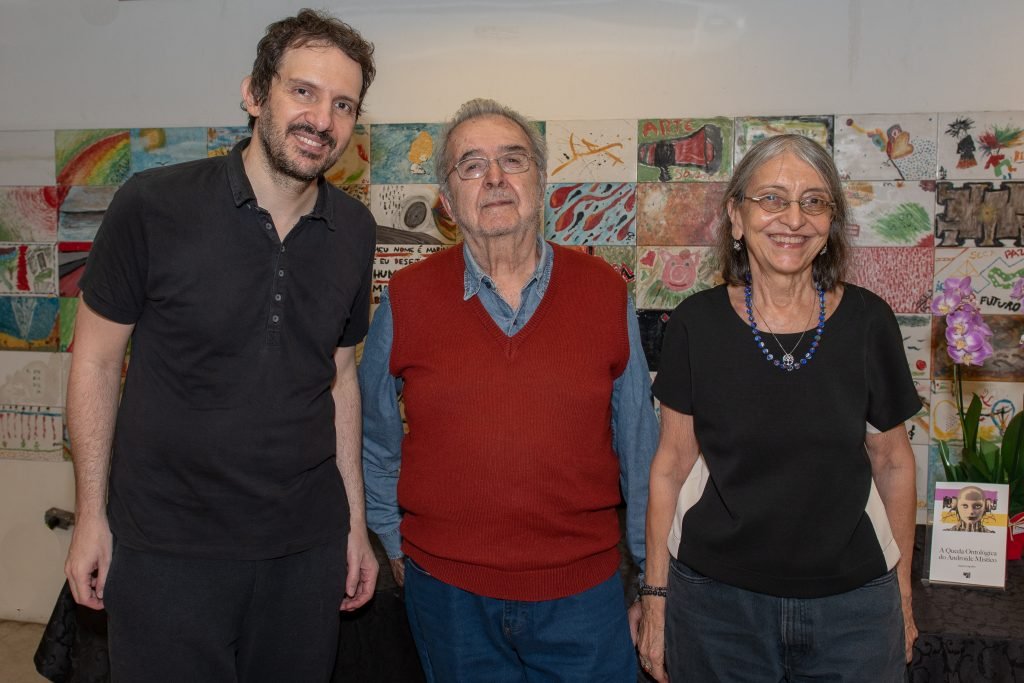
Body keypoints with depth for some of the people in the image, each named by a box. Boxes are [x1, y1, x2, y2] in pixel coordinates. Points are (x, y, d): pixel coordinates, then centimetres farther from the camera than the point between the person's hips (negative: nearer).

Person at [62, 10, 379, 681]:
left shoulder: (354, 231, 1)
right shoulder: (153, 206, -11)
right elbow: (97, 357, -3)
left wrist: (355, 521, 10)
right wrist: (92, 516, -3)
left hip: (308, 545, 4)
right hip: (167, 546, -3)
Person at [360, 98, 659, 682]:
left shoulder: (605, 292, -2)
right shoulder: (406, 300, -3)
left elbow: (640, 449, 2)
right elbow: (376, 441, 9)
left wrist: (654, 581, 6)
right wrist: (396, 544, 10)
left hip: (584, 590, 0)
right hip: (448, 594, 0)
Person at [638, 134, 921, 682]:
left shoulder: (866, 322, -5)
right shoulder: (697, 323, -7)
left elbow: (893, 463, 5)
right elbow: (672, 466, -1)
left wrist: (903, 593, 10)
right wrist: (657, 596, 0)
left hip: (852, 604, 1)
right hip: (715, 602, 0)